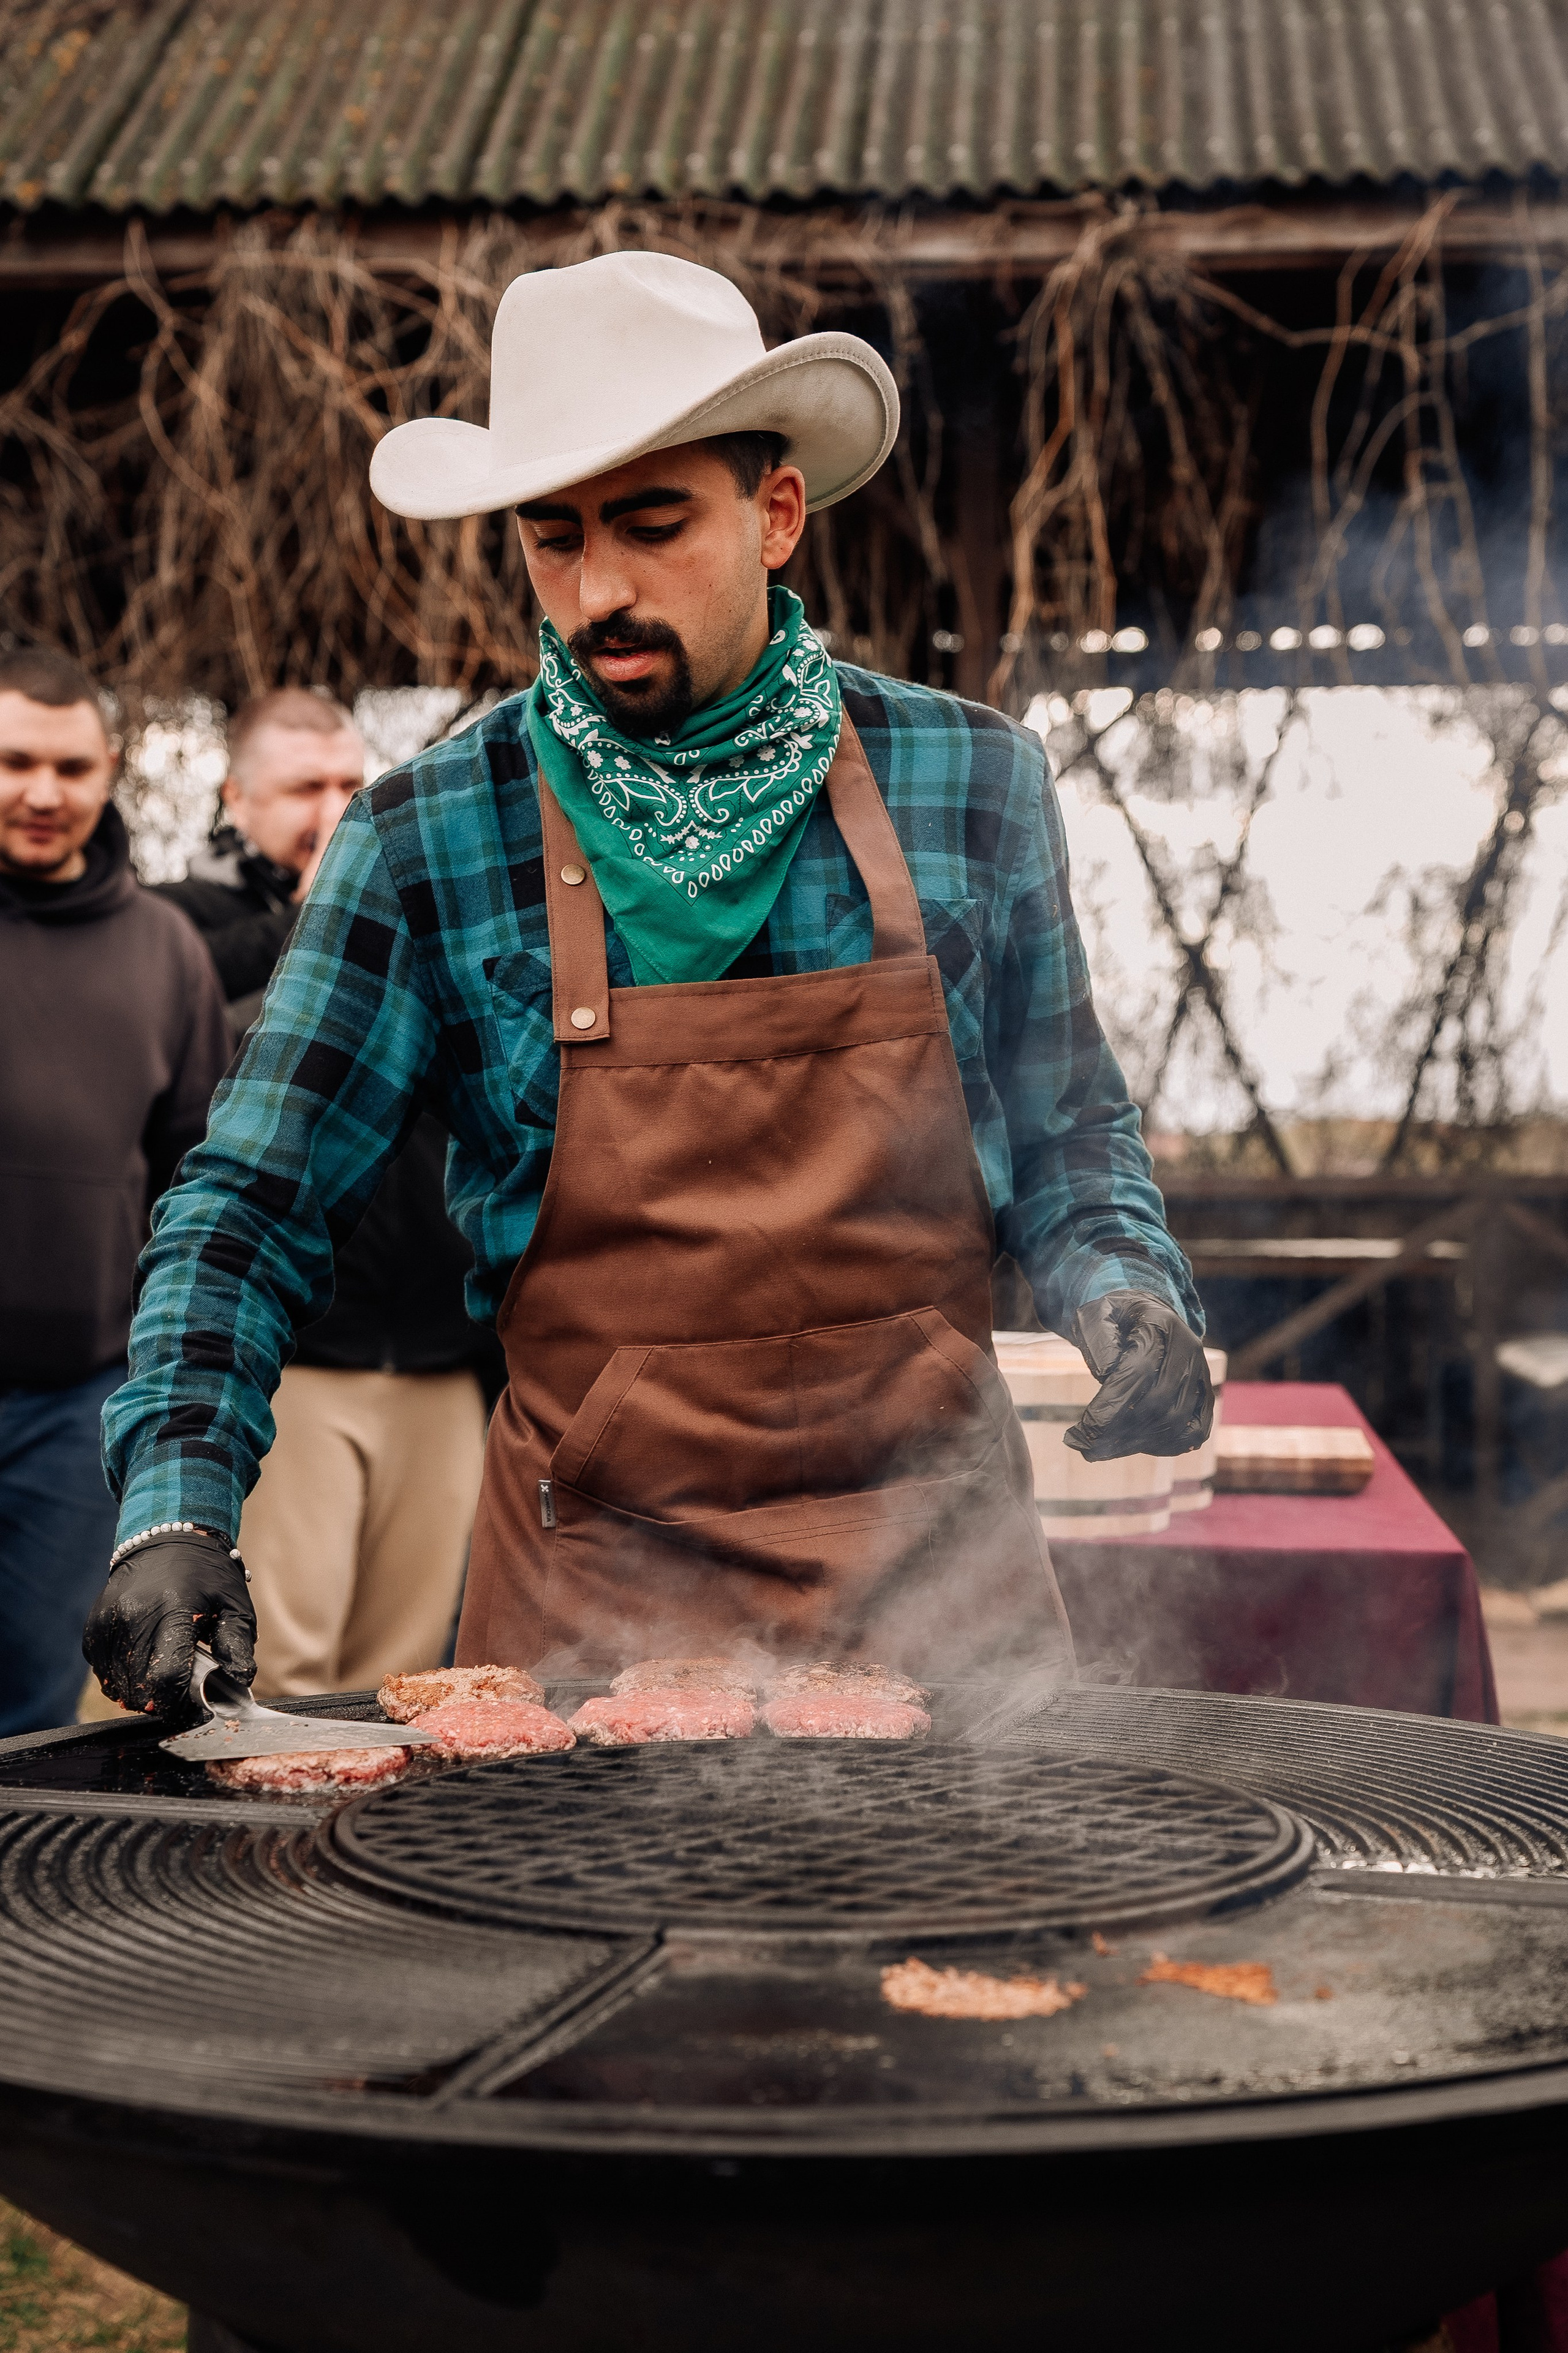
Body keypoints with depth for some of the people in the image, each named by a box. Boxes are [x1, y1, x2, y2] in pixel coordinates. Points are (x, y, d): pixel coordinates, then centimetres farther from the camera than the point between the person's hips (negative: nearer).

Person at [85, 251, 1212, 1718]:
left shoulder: (971, 782, -1)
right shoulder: (428, 843, -6)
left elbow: (1063, 1140, 10)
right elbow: (257, 1207, -3)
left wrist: (1128, 1293, -9)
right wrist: (177, 1510, -16)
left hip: (935, 1561, 2)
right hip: (592, 1590, -1)